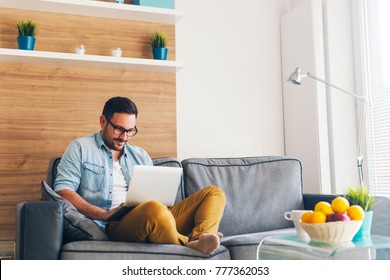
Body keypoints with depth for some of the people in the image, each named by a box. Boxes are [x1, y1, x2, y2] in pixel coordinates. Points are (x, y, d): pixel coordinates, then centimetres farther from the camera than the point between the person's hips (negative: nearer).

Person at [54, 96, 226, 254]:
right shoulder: (80, 148, 12)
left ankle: (199, 238, -36)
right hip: (113, 226, -6)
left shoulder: (140, 155, 27)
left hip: (152, 220, 6)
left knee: (214, 192, -9)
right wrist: (104, 214, -14)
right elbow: (63, 190, 0)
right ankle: (188, 246, -19)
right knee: (154, 209, -41)